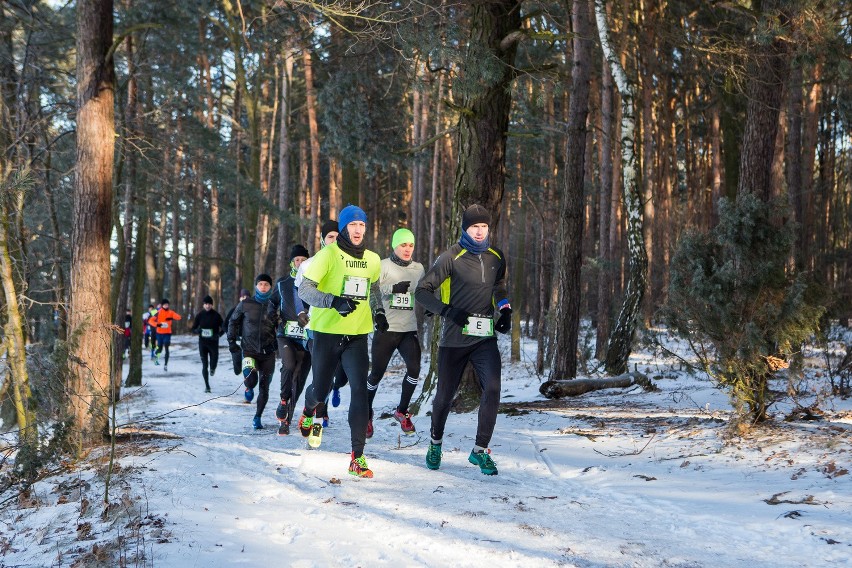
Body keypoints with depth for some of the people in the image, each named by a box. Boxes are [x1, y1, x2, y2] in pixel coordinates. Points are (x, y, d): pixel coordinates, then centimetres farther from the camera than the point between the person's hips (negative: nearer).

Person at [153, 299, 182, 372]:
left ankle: (165, 365, -8)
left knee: (166, 348, -11)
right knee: (160, 349, 9)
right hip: (159, 333, 0)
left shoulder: (170, 312, -1)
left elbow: (179, 317, -15)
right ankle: (156, 356, 44)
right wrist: (157, 324, -26)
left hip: (167, 333, 0)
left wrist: (171, 318, -33)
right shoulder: (159, 312, -3)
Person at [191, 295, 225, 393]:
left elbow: (223, 328, 1)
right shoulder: (199, 315, -1)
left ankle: (212, 368, 32)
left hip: (213, 342, -1)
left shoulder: (216, 315, -4)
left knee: (214, 362, -7)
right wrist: (198, 330, -19)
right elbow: (193, 329, 4)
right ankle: (207, 386, 9)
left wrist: (218, 335, -18)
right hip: (202, 342, 1)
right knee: (204, 365, 0)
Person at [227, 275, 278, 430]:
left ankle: (257, 417, 18)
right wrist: (231, 341, 5)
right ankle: (249, 387, 14)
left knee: (264, 387, 2)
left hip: (268, 353, 1)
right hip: (249, 350, -1)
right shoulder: (245, 304, 1)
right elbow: (233, 322, 13)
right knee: (251, 378, -23)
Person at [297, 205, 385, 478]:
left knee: (360, 390, -13)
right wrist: (335, 301, -27)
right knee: (321, 390, 11)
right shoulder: (328, 255, -9)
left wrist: (378, 311, 8)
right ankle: (308, 412, 51)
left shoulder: (373, 260, 7)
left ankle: (358, 456, -11)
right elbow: (304, 290, -13)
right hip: (327, 333, -3)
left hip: (357, 335, 3)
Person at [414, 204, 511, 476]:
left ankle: (480, 450, -4)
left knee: (492, 389, -16)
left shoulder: (496, 257, 6)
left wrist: (505, 310, 8)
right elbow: (422, 291, -8)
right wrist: (448, 311, -21)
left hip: (485, 338, 3)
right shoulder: (451, 257, -9)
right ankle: (435, 443, 34)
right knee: (445, 394, 8)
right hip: (455, 338, -3)